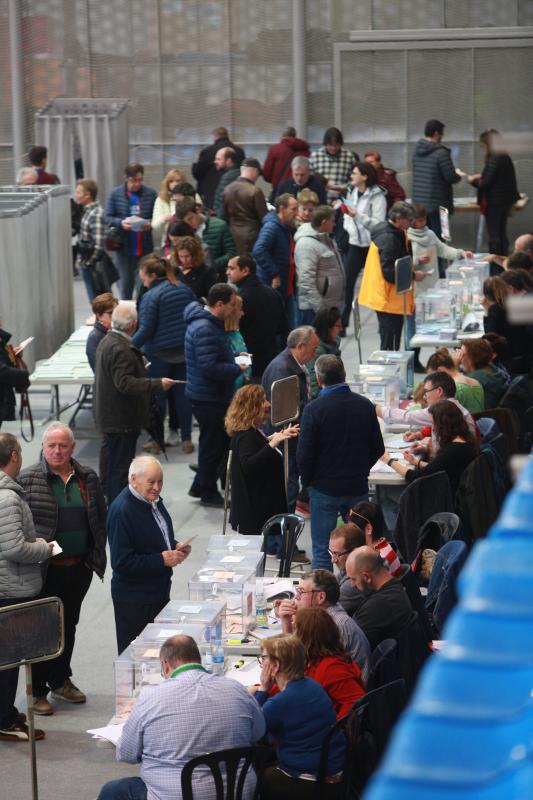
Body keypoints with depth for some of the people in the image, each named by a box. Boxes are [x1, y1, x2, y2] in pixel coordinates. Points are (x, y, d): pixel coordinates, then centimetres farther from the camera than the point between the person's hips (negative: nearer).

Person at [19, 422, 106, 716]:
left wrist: (97, 555, 7)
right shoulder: (28, 479, -8)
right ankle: (37, 692, 11)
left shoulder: (88, 478, 6)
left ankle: (60, 680, 34)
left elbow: (100, 517, 13)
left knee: (68, 625, 18)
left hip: (80, 568, 5)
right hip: (45, 570, -5)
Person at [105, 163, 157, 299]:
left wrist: (150, 223, -21)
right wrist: (121, 223, -19)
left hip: (145, 247, 0)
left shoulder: (151, 194, -2)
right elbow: (108, 217, -1)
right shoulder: (115, 194, -1)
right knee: (126, 283, 10)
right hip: (123, 247, 0)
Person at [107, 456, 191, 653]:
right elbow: (121, 562, -24)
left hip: (159, 591, 9)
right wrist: (161, 560, -23)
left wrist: (175, 547, 3)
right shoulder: (121, 511, -21)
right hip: (134, 602, -9)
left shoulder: (153, 500, 7)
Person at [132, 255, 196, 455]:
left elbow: (146, 330, -17)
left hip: (159, 355, -5)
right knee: (182, 394, 11)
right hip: (184, 352, 5)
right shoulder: (185, 290, 5)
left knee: (157, 396, 7)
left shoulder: (150, 297, -15)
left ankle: (157, 441, 15)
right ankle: (186, 440, 14)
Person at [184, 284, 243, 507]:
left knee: (219, 441, 19)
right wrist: (237, 369, -18)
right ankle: (208, 493, 17)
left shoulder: (210, 323, 10)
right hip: (208, 397, -10)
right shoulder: (205, 329, -25)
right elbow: (209, 367, -29)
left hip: (214, 395, 10)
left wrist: (233, 356, 11)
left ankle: (200, 487, 30)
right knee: (213, 444, 3)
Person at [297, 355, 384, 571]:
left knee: (322, 551, 5)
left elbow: (304, 454, -13)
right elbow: (378, 448, 5)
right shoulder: (365, 405, -2)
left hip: (324, 488, -4)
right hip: (358, 488, 4)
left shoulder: (314, 409, -15)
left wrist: (307, 480, 4)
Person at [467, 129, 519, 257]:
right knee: (501, 235, 18)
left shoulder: (494, 159, -19)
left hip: (495, 203, -9)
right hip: (505, 201, 9)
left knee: (494, 237, -3)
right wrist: (481, 177, 17)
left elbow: (486, 183, -20)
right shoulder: (506, 157, 7)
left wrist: (473, 180, -2)